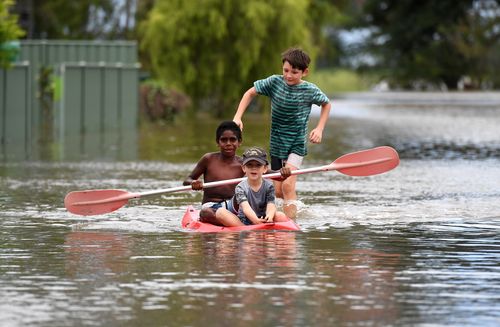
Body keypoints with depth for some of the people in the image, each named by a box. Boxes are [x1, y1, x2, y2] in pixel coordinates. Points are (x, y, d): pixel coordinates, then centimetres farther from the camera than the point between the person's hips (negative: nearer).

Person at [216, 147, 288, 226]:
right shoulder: (241, 187, -6)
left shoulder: (268, 186, 0)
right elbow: (246, 208, -24)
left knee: (281, 216, -27)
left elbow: (271, 206, -16)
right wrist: (255, 220, -46)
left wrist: (269, 216, -43)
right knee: (221, 212, -24)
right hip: (242, 222, 0)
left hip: (263, 220, 0)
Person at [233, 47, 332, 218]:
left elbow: (326, 104, 9)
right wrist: (237, 117, -6)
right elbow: (250, 93, 4)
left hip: (297, 145, -3)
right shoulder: (275, 82, -7)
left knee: (287, 185, -22)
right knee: (278, 191, 6)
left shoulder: (310, 90, -10)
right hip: (277, 144, 3)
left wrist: (319, 128, -2)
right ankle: (294, 205, 38)